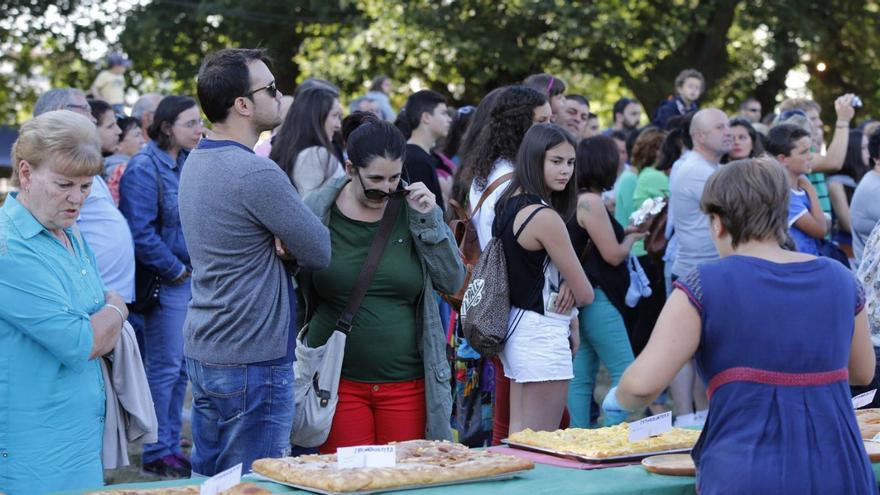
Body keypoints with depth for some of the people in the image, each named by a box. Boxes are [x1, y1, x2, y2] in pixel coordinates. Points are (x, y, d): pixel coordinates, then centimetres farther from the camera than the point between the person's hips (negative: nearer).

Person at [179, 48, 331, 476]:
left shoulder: (195, 163, 9)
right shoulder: (256, 174, -20)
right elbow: (321, 253, -13)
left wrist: (284, 246, -5)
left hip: (202, 352, 9)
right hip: (252, 360, -9)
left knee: (207, 478, 15)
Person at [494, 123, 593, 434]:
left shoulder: (509, 203, 7)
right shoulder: (545, 216, -18)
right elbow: (585, 294, -13)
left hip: (516, 327, 9)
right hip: (543, 335, -9)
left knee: (518, 437, 14)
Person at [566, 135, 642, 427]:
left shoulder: (577, 200, 13)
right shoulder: (591, 202, -15)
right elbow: (613, 255, -14)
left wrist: (624, 232, 13)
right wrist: (632, 238, 4)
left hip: (585, 300, 10)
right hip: (597, 298, -10)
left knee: (581, 376, 9)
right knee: (625, 375, -8)